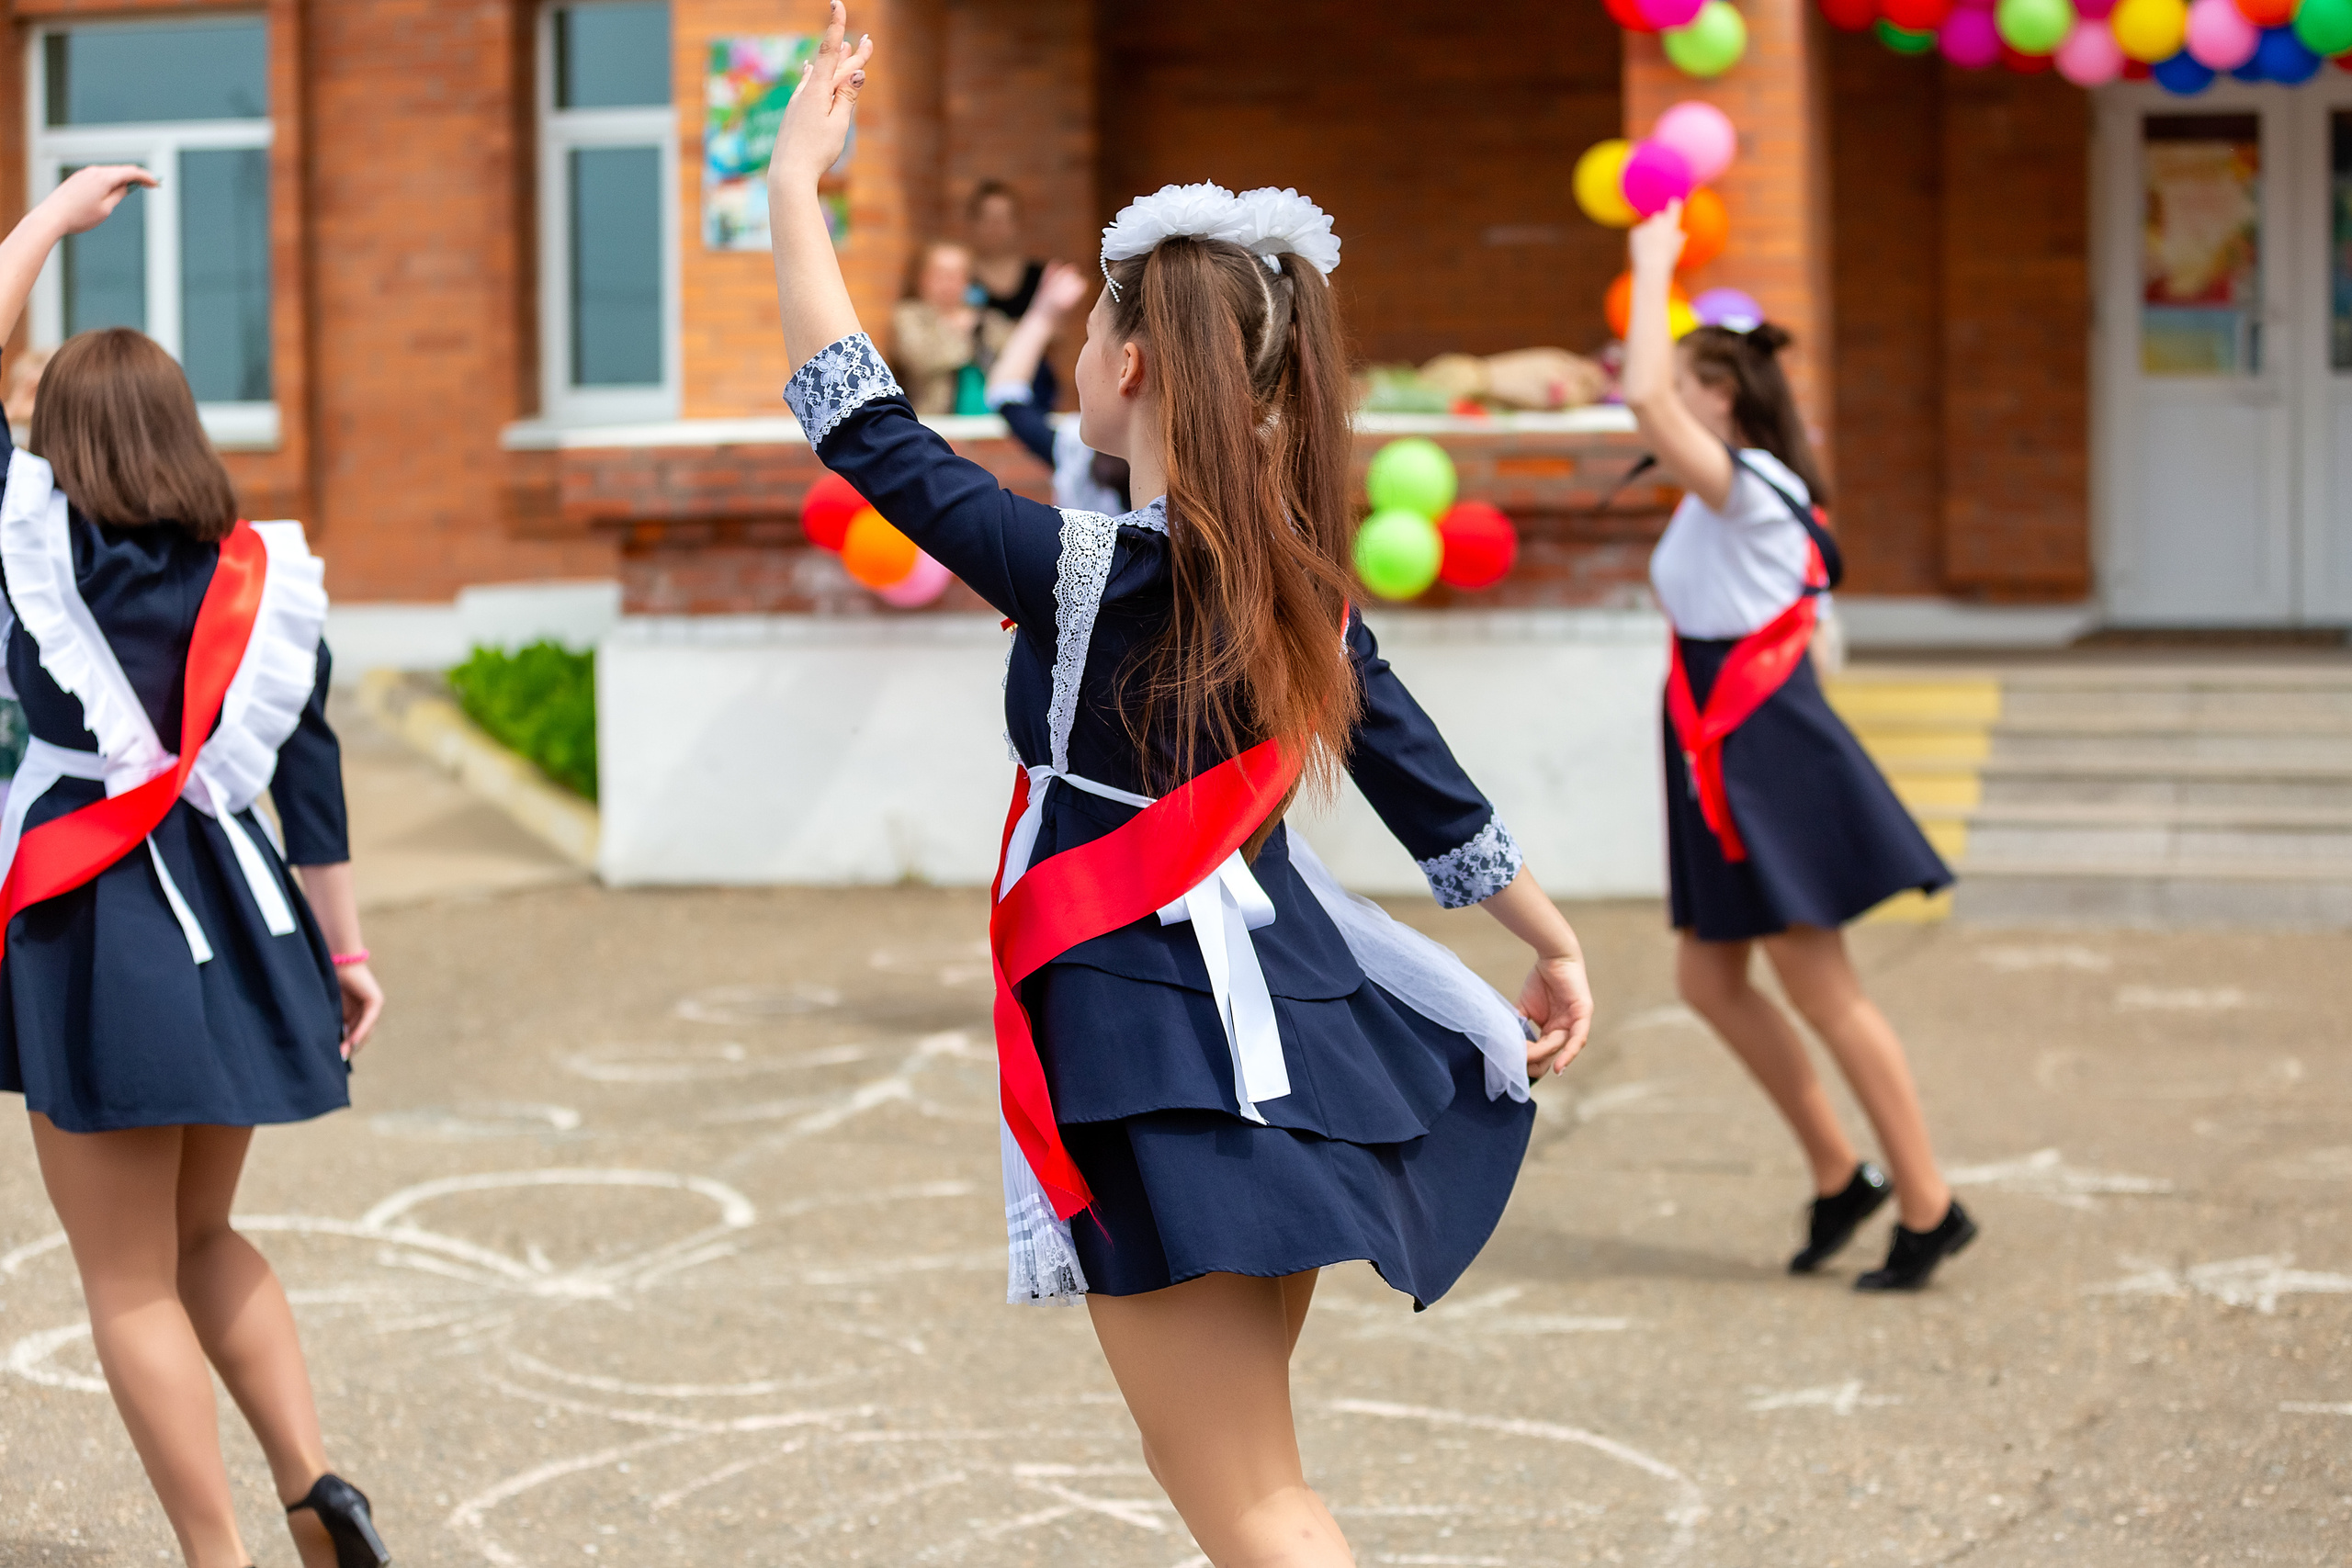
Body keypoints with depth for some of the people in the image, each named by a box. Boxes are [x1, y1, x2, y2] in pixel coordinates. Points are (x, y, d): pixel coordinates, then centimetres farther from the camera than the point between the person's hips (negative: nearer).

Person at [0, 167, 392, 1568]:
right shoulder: (263, 571, 3)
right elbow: (311, 771, 4)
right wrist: (346, 946, 10)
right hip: (232, 918, 5)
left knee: (132, 1283, 4)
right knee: (204, 1239, 23)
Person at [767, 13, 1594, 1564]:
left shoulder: (1085, 571, -15)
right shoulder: (1300, 577, 6)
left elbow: (869, 434, -10)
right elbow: (1431, 787, 12)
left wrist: (795, 186, -4)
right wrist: (1556, 947, 26)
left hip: (1159, 1058, -8)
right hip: (1285, 1027, 8)